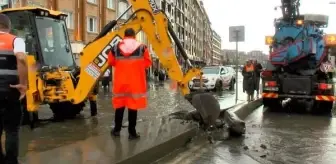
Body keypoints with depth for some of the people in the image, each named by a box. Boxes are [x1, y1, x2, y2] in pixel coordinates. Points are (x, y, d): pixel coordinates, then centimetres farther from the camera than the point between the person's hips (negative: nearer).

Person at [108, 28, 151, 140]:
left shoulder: (115, 48, 0)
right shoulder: (142, 48, -6)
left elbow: (111, 62, 13)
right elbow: (148, 63, 2)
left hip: (120, 82, 2)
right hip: (136, 82, -2)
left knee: (120, 105, 14)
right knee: (133, 106, 3)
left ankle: (117, 129, 25)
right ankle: (132, 132, 8)